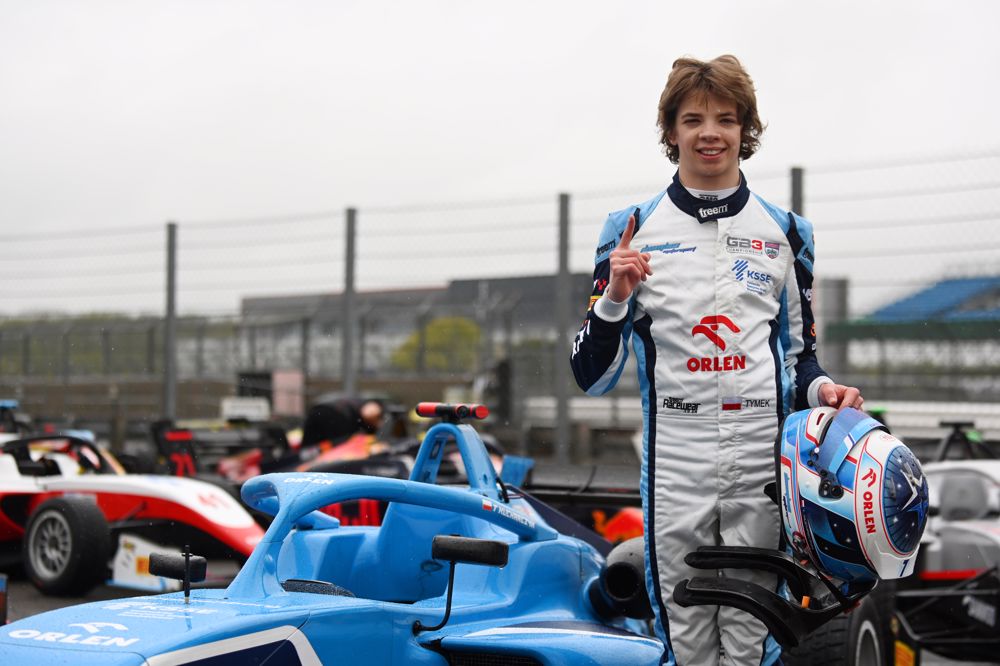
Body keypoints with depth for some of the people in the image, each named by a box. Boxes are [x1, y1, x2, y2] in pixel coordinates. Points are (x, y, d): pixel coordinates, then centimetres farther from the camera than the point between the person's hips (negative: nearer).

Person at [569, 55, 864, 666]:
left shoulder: (786, 232, 11)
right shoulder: (632, 231, 5)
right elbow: (593, 376, 4)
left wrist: (823, 388, -5)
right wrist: (615, 296, -13)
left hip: (764, 458, 1)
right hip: (675, 461, -1)